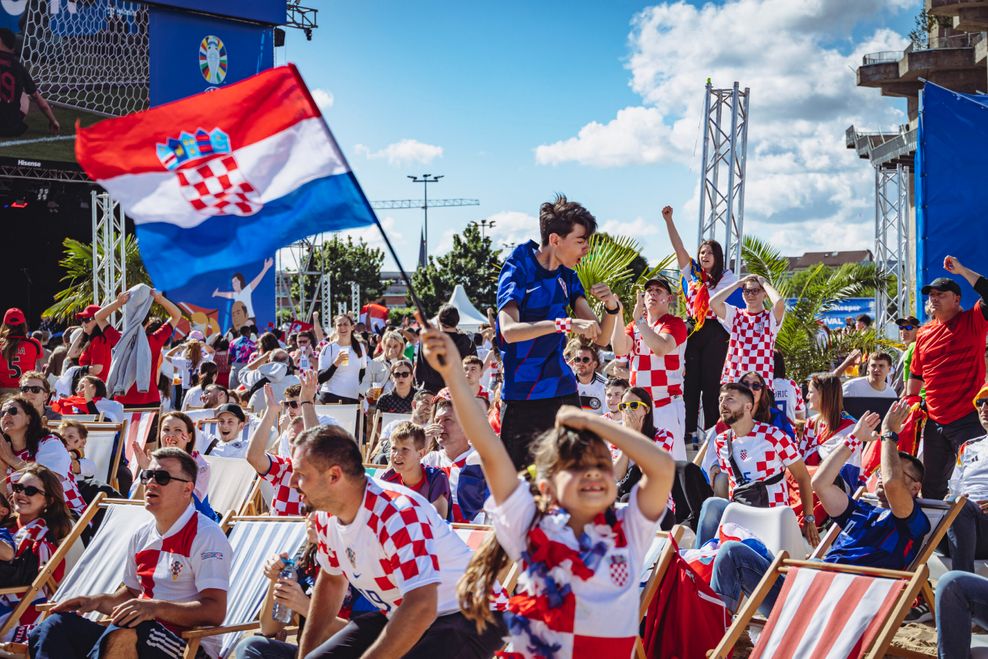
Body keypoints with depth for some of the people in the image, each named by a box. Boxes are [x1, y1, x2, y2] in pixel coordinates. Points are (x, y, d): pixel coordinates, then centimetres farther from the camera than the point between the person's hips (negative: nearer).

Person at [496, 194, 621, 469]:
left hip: (564, 392, 6)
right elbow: (509, 330, -26)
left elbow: (600, 338, 9)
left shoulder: (568, 276, 9)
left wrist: (612, 307, -11)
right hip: (522, 396, -6)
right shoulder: (518, 271, -10)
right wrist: (564, 324, -35)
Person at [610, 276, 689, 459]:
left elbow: (660, 348, -22)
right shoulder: (635, 325, 15)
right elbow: (620, 349, -3)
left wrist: (639, 319, -16)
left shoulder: (675, 324, -2)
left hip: (667, 404, -5)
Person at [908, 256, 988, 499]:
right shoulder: (924, 333, 13)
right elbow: (915, 375, 23)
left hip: (968, 421, -6)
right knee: (931, 486, 13)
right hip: (934, 422, 6)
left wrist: (961, 270, -16)